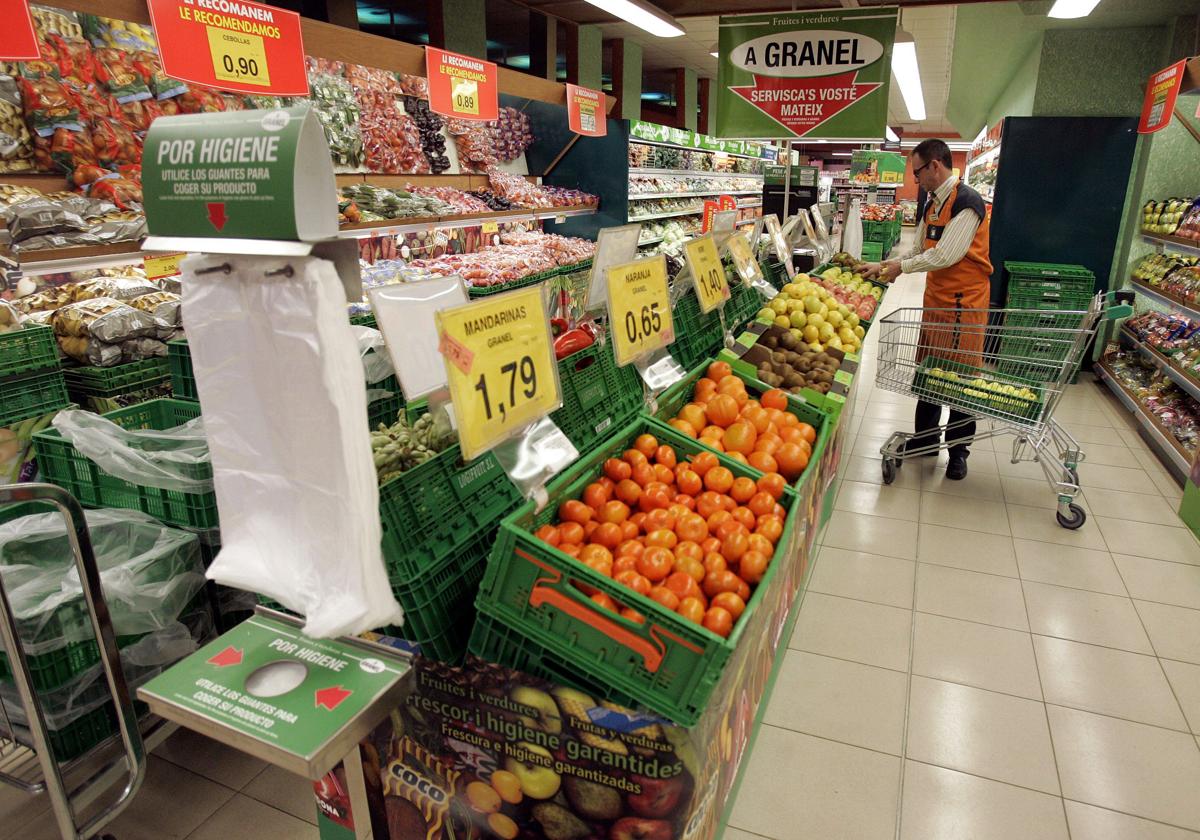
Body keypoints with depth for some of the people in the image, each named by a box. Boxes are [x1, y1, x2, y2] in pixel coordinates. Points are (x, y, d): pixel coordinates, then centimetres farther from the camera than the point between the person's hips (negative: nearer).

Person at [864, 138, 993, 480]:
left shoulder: (966, 202, -17)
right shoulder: (932, 204, 10)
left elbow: (945, 256, -23)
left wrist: (902, 267, -12)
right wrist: (883, 266, 9)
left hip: (964, 300, -9)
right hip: (936, 296, 9)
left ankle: (959, 449, 14)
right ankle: (926, 436, 28)